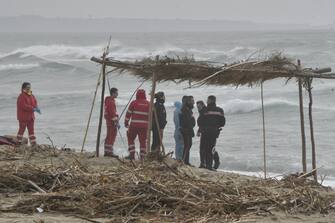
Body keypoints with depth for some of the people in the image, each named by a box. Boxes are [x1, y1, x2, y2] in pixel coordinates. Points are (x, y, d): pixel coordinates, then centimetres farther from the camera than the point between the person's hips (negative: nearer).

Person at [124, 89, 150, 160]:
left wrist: (126, 122, 9)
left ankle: (132, 154, 2)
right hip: (144, 126, 2)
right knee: (143, 141, 8)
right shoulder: (148, 104, 6)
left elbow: (128, 113, 0)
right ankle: (142, 156, 5)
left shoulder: (134, 103, -2)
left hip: (134, 125, -2)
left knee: (131, 139, 12)